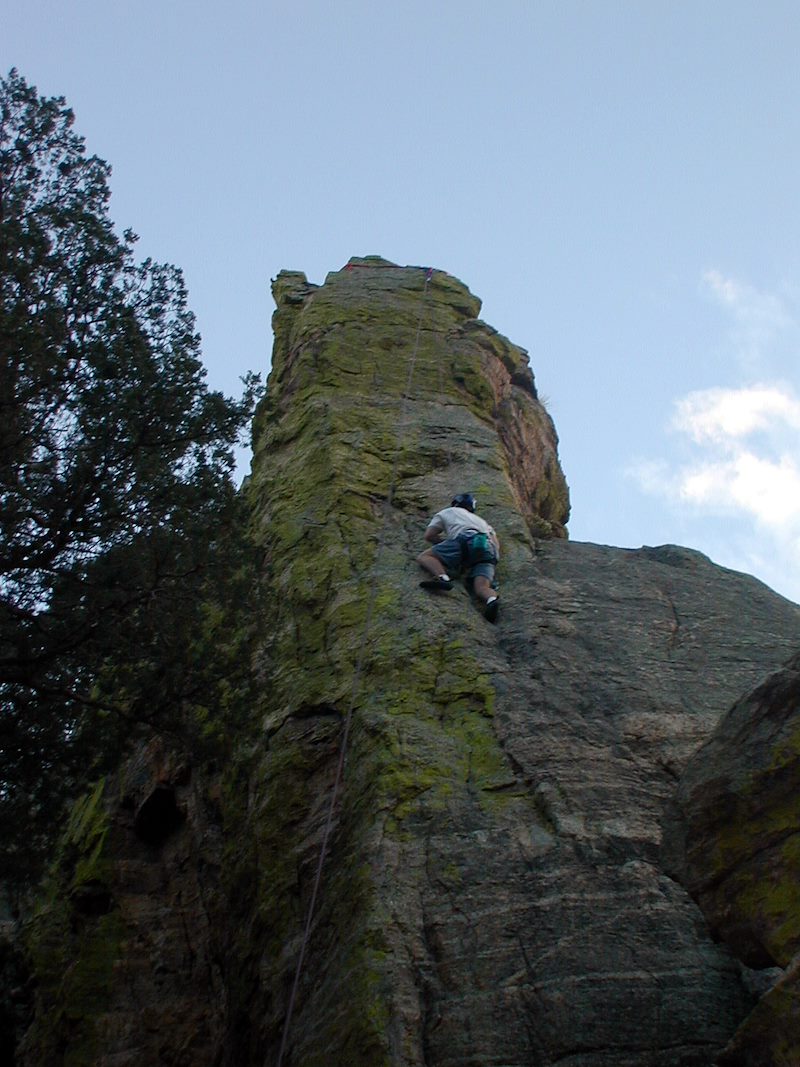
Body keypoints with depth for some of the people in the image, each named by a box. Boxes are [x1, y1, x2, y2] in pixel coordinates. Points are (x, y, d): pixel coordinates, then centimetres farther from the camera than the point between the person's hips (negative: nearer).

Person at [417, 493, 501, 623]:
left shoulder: (447, 512, 32)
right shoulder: (480, 520, 42)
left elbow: (429, 536, 23)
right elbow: (497, 545, 28)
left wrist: (446, 540, 38)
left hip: (466, 540, -4)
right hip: (488, 550, 4)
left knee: (424, 557, 1)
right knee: (481, 587, -12)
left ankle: (442, 578, -29)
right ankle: (491, 599, -49)